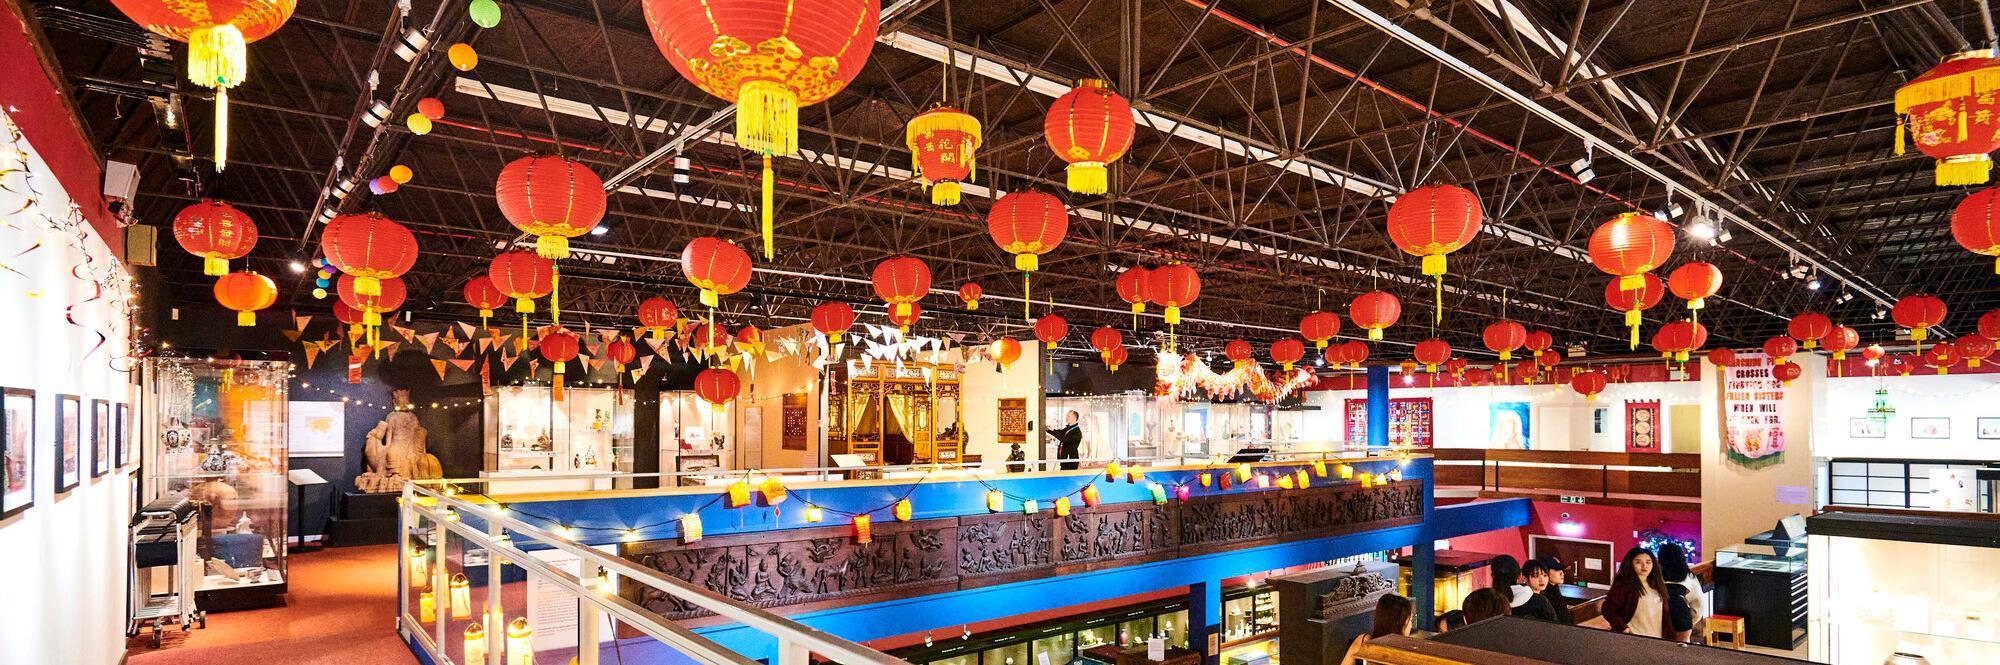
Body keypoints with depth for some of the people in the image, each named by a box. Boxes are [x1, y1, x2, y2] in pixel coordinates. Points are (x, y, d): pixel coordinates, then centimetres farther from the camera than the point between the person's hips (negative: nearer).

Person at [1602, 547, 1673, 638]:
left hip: (1656, 638, 6)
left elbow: (1665, 614, 15)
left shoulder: (1657, 585, 11)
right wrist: (1623, 628, -21)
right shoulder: (1623, 585, -10)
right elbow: (1608, 610, -13)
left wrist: (1670, 636, 9)